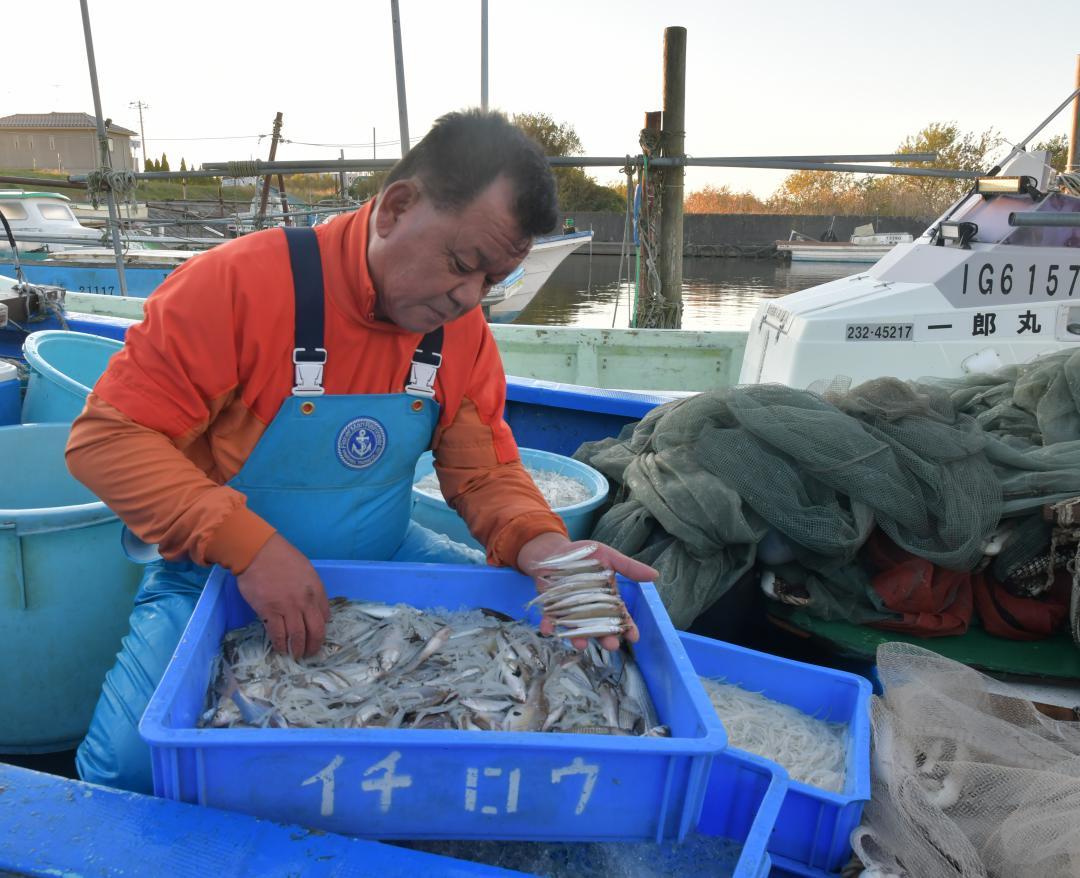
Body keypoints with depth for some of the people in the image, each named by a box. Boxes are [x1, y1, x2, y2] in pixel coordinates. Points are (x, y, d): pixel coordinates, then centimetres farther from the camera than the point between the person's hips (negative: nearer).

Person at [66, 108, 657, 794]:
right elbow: (107, 439, -20)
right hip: (220, 577, -4)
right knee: (135, 762, -26)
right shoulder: (241, 282, -21)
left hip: (384, 561, 5)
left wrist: (547, 549, -24)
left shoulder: (464, 331, -5)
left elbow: (487, 474, -1)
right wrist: (249, 544, -34)